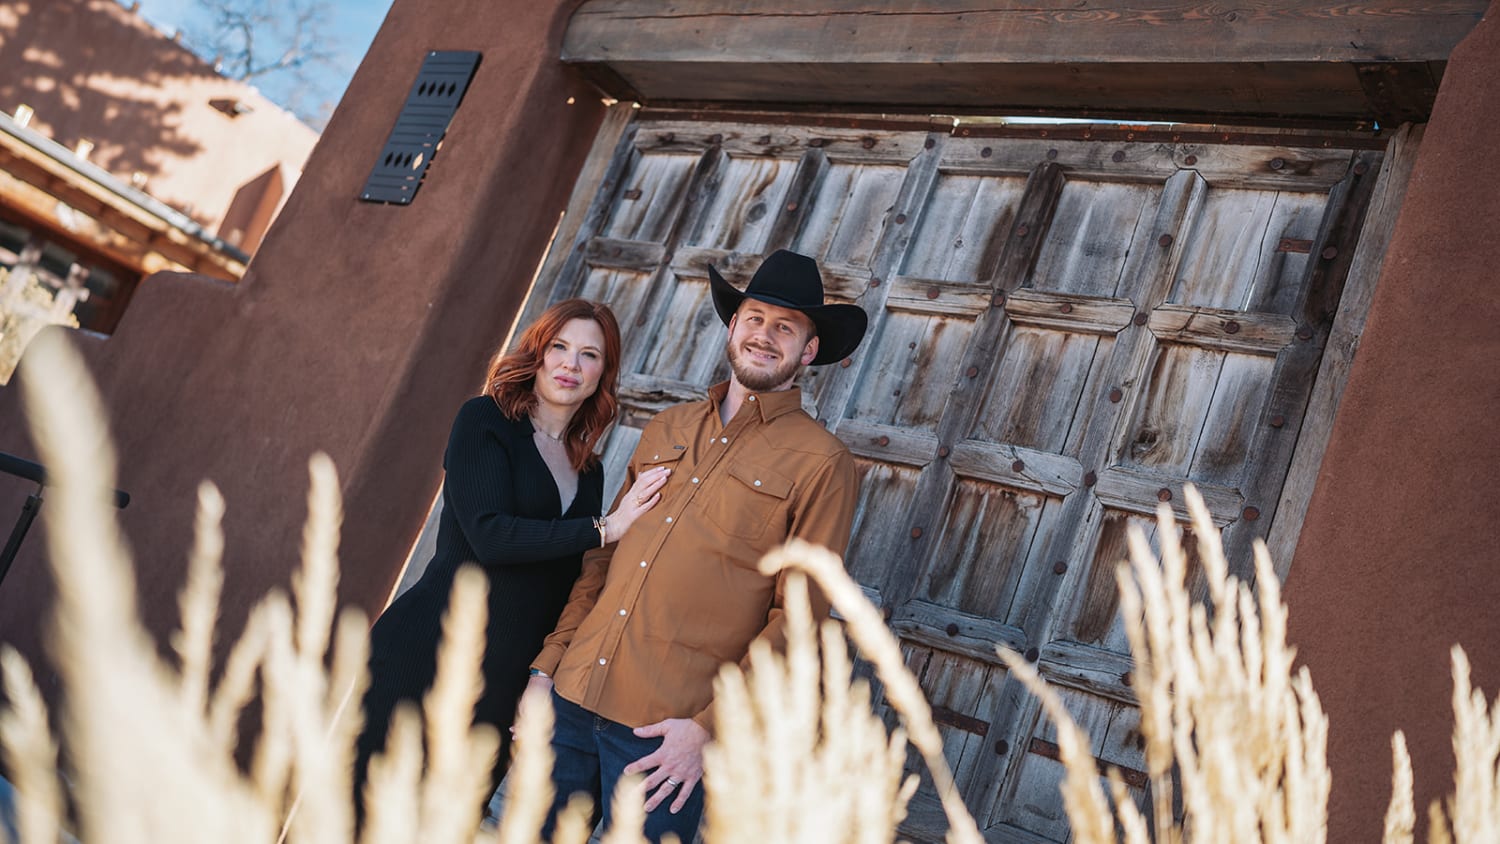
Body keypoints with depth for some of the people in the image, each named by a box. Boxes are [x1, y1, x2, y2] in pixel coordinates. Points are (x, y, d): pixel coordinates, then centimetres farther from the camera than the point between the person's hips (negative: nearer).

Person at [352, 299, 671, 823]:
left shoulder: (588, 472, 13)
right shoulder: (485, 421, -2)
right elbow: (489, 534, -16)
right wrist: (605, 528, -14)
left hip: (502, 689, 5)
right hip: (425, 659, -5)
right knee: (372, 818, 1)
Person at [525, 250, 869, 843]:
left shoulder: (821, 463, -5)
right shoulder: (666, 428, 12)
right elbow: (603, 556, 15)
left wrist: (709, 727, -14)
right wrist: (548, 664, 8)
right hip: (572, 699, 5)